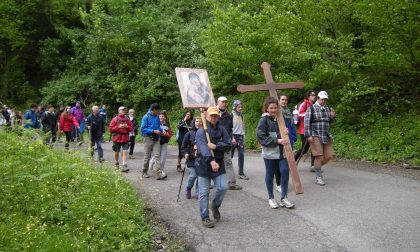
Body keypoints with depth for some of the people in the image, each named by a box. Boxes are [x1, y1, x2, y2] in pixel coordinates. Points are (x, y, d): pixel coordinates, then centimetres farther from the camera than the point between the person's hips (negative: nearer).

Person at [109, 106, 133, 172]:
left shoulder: (127, 119, 6)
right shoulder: (115, 119, -3)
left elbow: (131, 128, 9)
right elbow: (111, 129, -8)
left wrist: (127, 127, -12)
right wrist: (119, 127, -18)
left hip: (125, 138, 1)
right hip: (117, 138, -1)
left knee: (124, 152, -9)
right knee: (116, 152, 14)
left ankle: (124, 166, -11)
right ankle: (117, 163, 36)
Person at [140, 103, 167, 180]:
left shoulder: (157, 117, 8)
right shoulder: (146, 117, -10)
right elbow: (143, 128, -14)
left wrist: (162, 130, 0)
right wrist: (154, 131, -19)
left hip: (156, 138, 5)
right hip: (148, 138, -4)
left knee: (157, 155, -6)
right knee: (147, 156, 6)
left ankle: (158, 173, -12)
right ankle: (144, 172, 23)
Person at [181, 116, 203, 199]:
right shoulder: (189, 134, 1)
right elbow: (184, 146, 5)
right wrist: (185, 153, -9)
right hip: (192, 159, -2)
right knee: (193, 175, -7)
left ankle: (197, 193, 17)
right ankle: (188, 188, 23)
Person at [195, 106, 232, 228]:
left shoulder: (222, 130, 5)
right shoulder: (201, 131, -11)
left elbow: (229, 145, -3)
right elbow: (203, 147, -27)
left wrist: (216, 146, -19)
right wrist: (211, 161, -42)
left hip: (219, 164, 4)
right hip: (204, 165, -4)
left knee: (223, 187, -3)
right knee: (204, 192, 2)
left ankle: (215, 206, 27)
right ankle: (204, 217, 16)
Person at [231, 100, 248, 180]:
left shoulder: (241, 116, 15)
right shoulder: (231, 115, -4)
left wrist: (243, 137, 14)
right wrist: (232, 138, -14)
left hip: (241, 137, 5)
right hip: (234, 136, -5)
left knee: (241, 155, -1)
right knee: (230, 155, -4)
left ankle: (241, 173, 3)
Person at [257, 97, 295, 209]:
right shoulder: (264, 120, -7)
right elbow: (261, 137, -14)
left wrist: (285, 138, -2)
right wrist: (277, 141, -19)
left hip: (281, 151, 4)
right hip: (269, 152, -4)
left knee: (285, 171, -6)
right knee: (270, 174, 7)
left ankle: (284, 197, 8)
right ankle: (271, 198, 23)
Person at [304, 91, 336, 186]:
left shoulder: (327, 109, 13)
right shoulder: (312, 108, -3)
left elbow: (330, 122, 22)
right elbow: (307, 122, -8)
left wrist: (332, 116, -1)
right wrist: (308, 136, -16)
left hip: (326, 136, 6)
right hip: (316, 136, -6)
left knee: (329, 156, 4)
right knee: (319, 156, -7)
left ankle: (316, 167, 30)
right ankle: (318, 177, 5)